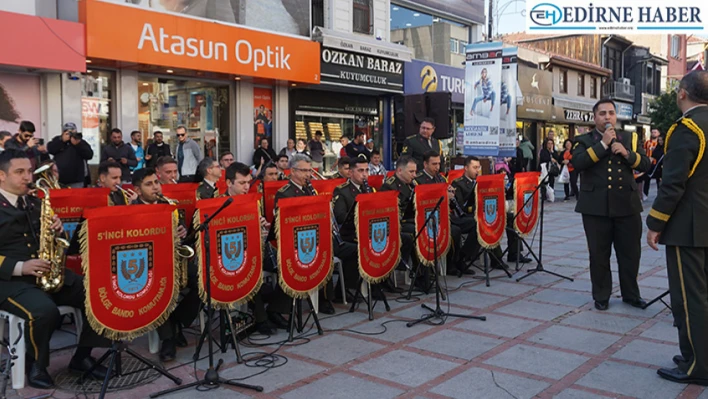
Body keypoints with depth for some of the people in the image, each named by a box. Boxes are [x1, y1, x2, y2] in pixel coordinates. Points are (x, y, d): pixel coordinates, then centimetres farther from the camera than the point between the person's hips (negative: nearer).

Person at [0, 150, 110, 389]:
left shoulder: (35, 203, 15)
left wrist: (56, 230, -4)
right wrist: (20, 267, -22)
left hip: (48, 273, 6)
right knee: (45, 311, -35)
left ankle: (82, 356, 5)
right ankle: (36, 365, -5)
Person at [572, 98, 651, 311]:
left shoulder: (629, 138, 12)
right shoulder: (585, 140, 4)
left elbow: (645, 164, 5)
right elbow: (577, 162, -15)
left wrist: (627, 153, -12)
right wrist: (602, 144, -15)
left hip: (627, 205, 3)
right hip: (596, 207, -2)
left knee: (630, 253, 9)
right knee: (599, 255, 5)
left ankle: (631, 294, 25)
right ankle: (601, 296, 17)